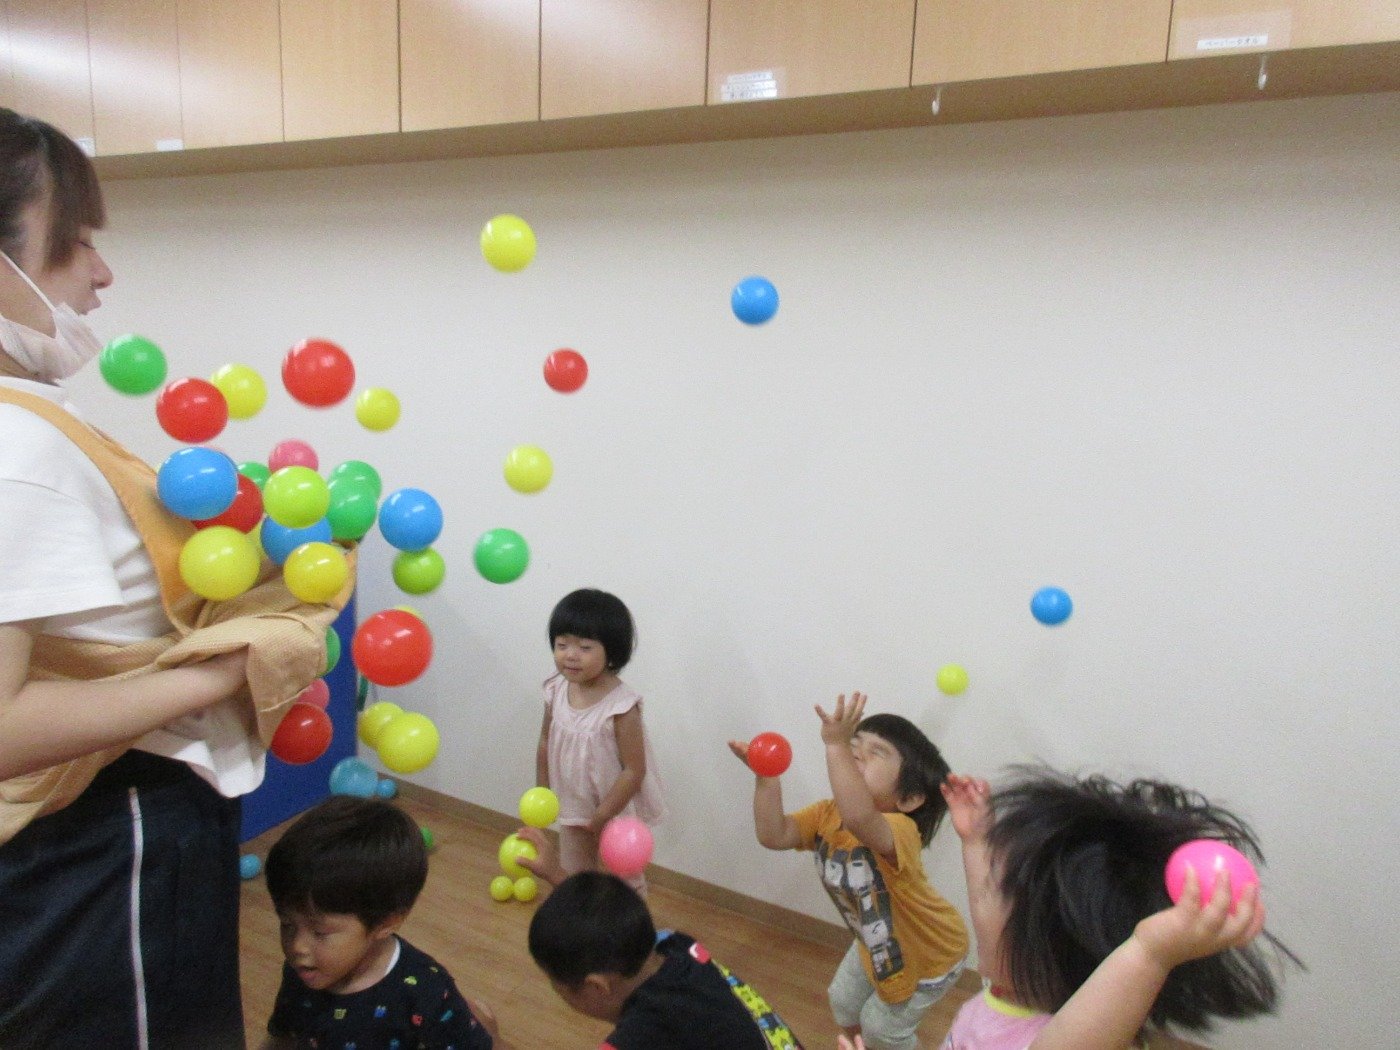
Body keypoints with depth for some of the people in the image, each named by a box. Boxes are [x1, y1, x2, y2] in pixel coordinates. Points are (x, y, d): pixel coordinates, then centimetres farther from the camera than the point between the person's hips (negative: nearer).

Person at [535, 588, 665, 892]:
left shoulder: (621, 707, -31)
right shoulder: (557, 691, -14)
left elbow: (634, 771, -24)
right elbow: (546, 743, 3)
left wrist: (601, 818, -19)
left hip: (617, 813, -5)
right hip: (573, 809, 5)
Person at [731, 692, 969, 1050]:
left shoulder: (901, 831, -43)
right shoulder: (827, 814, -18)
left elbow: (859, 819, -66)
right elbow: (772, 835, -28)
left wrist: (835, 746, -73)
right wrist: (767, 776, -40)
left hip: (931, 954, -7)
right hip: (877, 942, 7)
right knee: (844, 1003, 24)